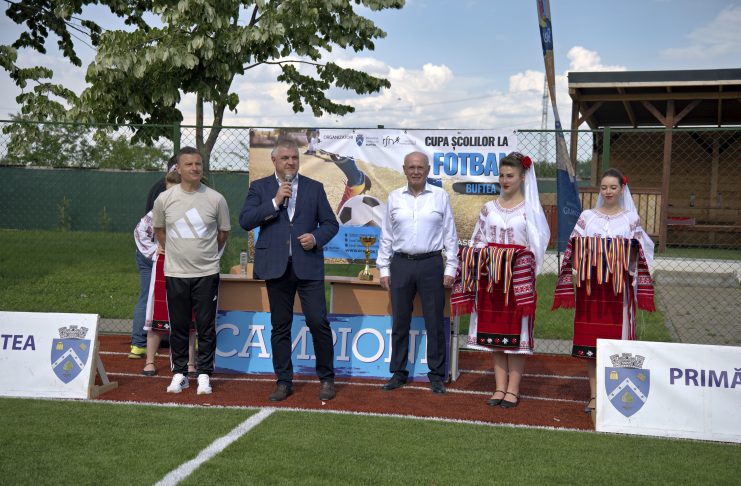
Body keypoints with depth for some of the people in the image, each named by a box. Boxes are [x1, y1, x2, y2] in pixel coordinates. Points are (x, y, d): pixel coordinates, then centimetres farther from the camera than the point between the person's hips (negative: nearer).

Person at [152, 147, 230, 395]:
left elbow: (223, 232, 10)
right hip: (175, 273, 1)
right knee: (178, 326, 8)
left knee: (206, 326, 3)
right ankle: (179, 373, 20)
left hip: (207, 274, -1)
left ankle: (204, 375, 13)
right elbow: (158, 228, 16)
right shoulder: (164, 199, -1)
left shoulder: (216, 199, -3)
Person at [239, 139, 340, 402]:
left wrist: (316, 237, -9)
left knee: (318, 322, -5)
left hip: (308, 265, 0)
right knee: (280, 327, 8)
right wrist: (275, 202, -12)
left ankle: (326, 378, 12)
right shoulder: (259, 188, 7)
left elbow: (331, 223, 11)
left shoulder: (314, 188, 9)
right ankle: (284, 382, 18)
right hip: (276, 266, 1)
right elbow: (245, 221, -5)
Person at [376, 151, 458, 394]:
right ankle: (398, 373, 19)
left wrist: (450, 268, -2)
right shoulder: (394, 198, 6)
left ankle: (437, 375, 15)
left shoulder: (440, 196, 1)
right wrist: (384, 269, 7)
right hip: (401, 264, 2)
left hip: (431, 264, -2)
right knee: (399, 322, 8)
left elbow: (450, 234, 3)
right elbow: (386, 236, 10)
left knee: (434, 322, 3)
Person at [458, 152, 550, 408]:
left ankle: (513, 389, 6)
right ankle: (500, 387, 13)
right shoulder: (489, 208, 11)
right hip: (491, 275, 4)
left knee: (516, 332, 0)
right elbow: (478, 242, 13)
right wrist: (481, 258, -2)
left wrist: (524, 265, -15)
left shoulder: (531, 208, 0)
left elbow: (537, 245, -3)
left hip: (518, 276, -4)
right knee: (494, 332, 5)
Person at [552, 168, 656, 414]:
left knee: (616, 337, 1)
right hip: (591, 284, 1)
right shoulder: (587, 216, 7)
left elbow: (640, 255, 6)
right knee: (590, 339, 2)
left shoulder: (631, 218, 5)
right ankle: (594, 395, 11)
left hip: (619, 286, -1)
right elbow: (575, 251, 6)